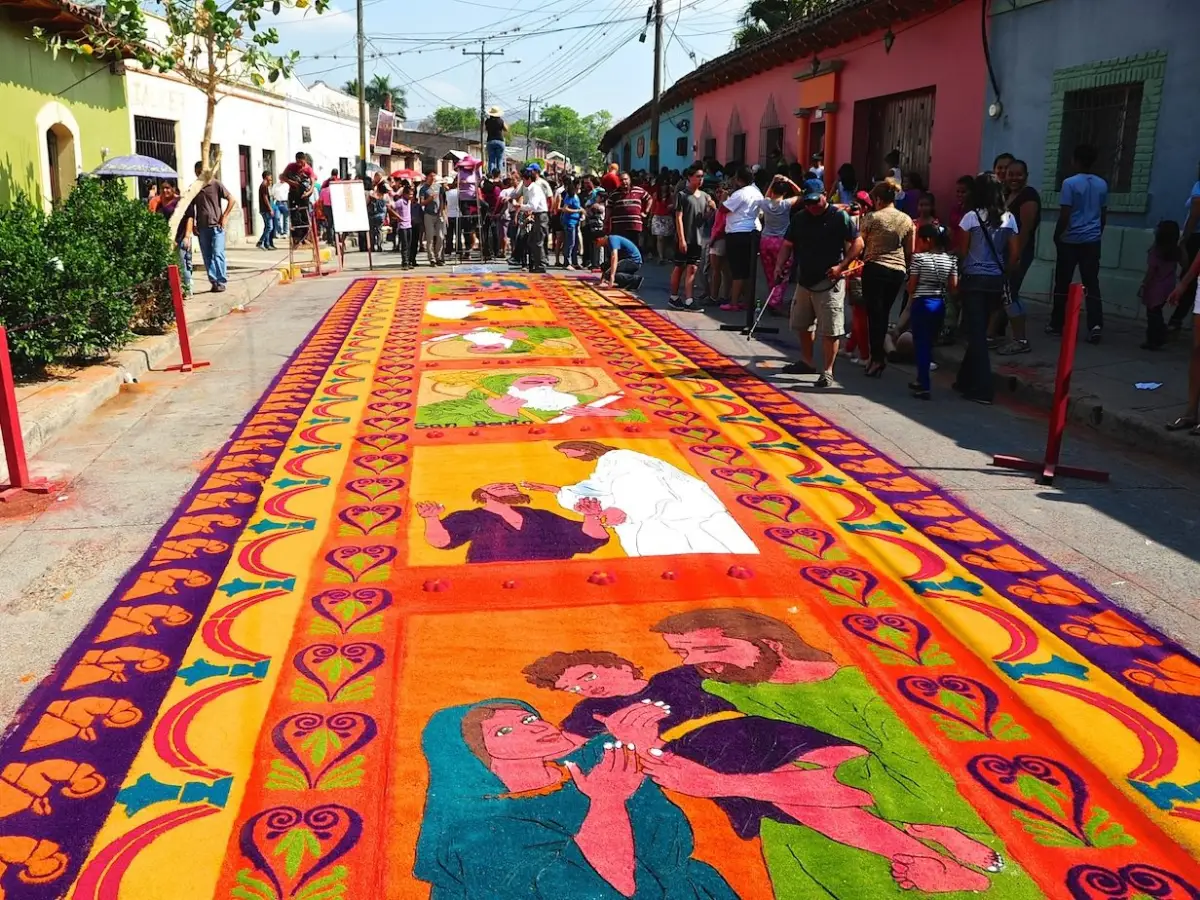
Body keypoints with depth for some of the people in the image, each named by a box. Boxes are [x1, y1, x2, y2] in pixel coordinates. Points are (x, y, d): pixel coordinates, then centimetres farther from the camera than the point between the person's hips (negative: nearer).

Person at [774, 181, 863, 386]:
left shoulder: (840, 217, -9)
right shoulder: (799, 218, 8)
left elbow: (858, 243, -8)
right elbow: (787, 244, 13)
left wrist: (841, 266, -17)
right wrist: (779, 265, -3)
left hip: (829, 283, -6)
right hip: (804, 280, 7)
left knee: (830, 330, -5)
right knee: (802, 325, 18)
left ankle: (827, 372, 1)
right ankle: (806, 362, 35)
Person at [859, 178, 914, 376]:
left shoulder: (872, 217, -5)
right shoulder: (907, 220, 8)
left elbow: (861, 246, 2)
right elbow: (910, 252, 11)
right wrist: (907, 270, 23)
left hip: (875, 269, -4)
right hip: (898, 271, 4)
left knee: (874, 313, -2)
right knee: (884, 313, 13)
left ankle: (878, 357, -8)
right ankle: (879, 353, 17)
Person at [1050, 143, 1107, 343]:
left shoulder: (1070, 183, -9)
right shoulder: (1102, 184, 7)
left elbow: (1064, 215, -11)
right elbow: (1103, 215, 13)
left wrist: (1056, 236, 2)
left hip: (1070, 240, -4)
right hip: (1092, 241, 4)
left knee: (1063, 283, 7)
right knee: (1092, 284, 1)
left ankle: (1057, 325, 13)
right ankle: (1095, 325, -13)